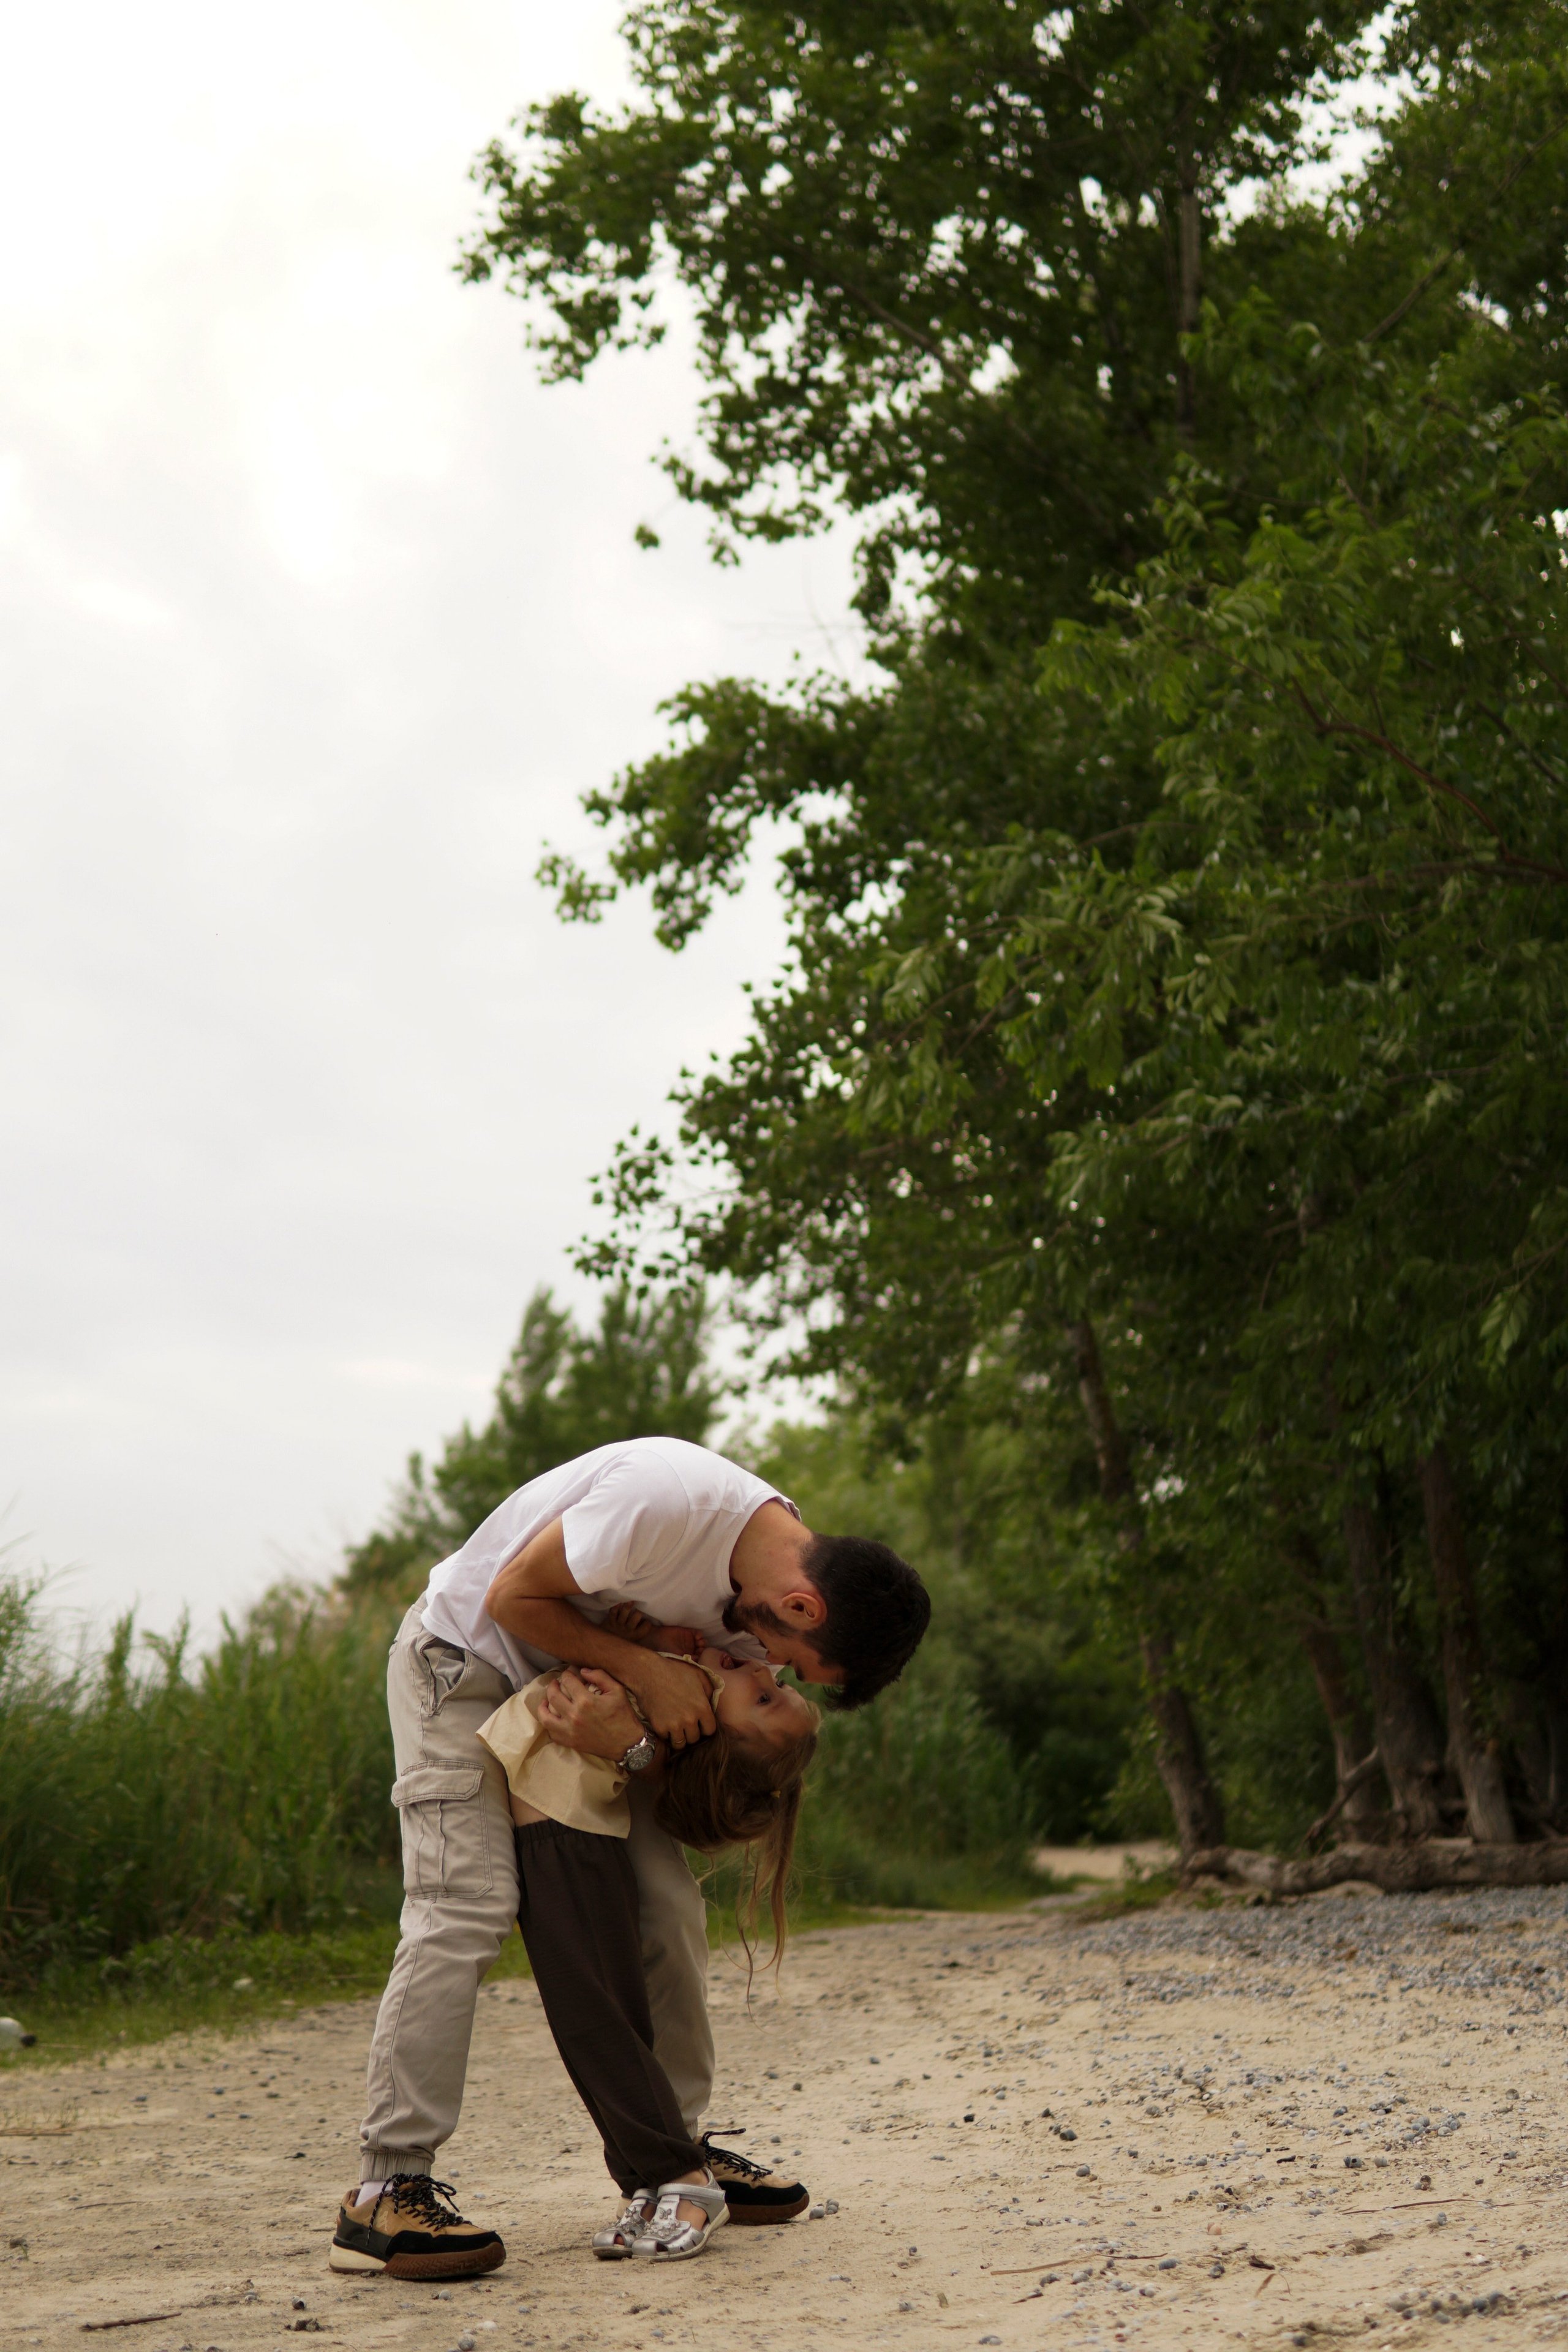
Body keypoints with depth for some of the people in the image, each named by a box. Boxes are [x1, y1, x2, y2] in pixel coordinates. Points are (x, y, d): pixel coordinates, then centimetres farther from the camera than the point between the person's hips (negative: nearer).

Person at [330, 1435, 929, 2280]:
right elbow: (514, 1594, -23)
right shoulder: (663, 1501, -35)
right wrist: (646, 1672, -28)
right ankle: (387, 2189, -17)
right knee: (467, 1902, -19)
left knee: (667, 1900, 1)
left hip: (581, 1679, 7)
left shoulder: (765, 1597, -10)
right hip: (462, 1652, -7)